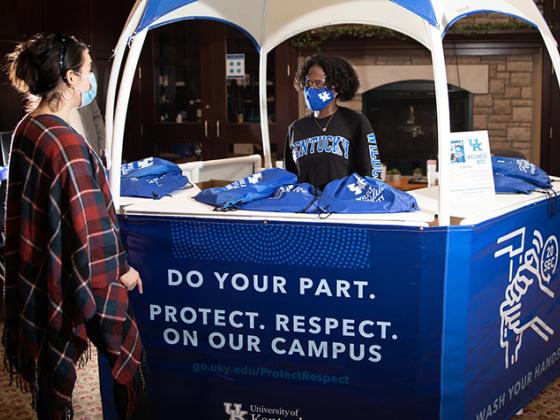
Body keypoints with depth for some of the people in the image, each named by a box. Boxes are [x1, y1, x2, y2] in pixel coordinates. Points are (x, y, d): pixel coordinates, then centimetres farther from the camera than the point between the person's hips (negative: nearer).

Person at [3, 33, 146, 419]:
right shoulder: (66, 142, -24)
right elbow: (90, 222, -21)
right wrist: (120, 267, -8)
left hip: (38, 271, 9)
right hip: (73, 278, -9)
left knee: (54, 362, 19)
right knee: (129, 355, 10)